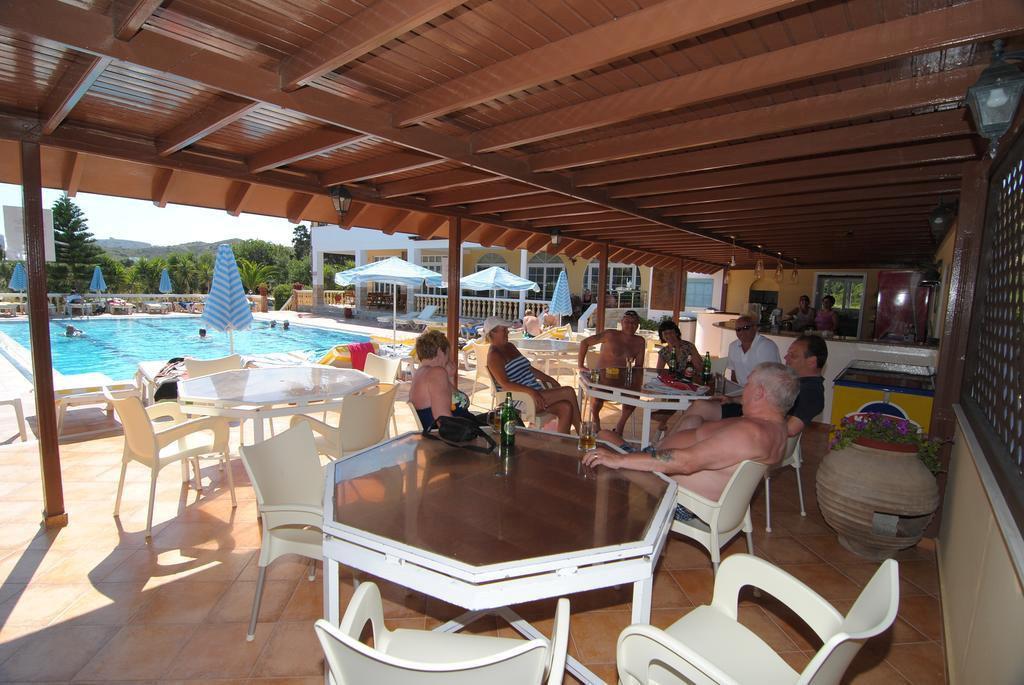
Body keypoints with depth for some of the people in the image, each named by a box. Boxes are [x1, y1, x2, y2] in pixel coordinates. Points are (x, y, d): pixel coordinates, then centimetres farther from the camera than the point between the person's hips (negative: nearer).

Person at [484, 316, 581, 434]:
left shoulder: (510, 346, 18)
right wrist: (531, 391, -30)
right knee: (569, 392, -18)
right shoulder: (494, 356, -10)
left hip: (534, 393, 8)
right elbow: (504, 384, -20)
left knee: (566, 408, -18)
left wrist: (549, 379, 12)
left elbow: (529, 369, 23)